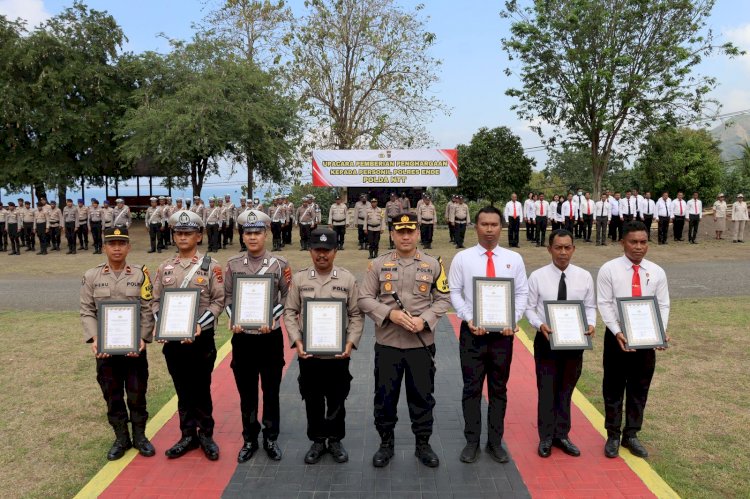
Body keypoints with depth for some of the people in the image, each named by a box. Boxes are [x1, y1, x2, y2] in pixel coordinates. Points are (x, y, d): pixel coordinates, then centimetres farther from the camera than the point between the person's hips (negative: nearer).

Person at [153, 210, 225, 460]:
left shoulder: (210, 266, -5)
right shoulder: (165, 267, 7)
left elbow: (218, 301, -7)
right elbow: (156, 301, 9)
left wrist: (199, 325, -18)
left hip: (201, 338, -3)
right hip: (172, 339, 3)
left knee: (201, 389, 7)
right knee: (182, 390, 13)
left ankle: (206, 434, 23)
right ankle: (188, 435, 26)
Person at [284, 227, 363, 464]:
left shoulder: (348, 279, -3)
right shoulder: (299, 279, -1)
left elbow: (356, 315, 0)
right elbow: (290, 313, 1)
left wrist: (351, 342, -11)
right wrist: (297, 341, -9)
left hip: (338, 353, 0)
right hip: (308, 353, 1)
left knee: (337, 401, 12)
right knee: (313, 401, 13)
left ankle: (335, 440, 32)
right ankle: (317, 441, 31)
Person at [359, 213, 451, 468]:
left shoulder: (433, 265, 1)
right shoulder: (378, 264, -1)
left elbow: (443, 299, 3)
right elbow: (364, 298, -2)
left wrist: (425, 320, -13)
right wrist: (390, 314, -16)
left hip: (422, 343, 0)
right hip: (387, 343, 0)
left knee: (422, 396, 11)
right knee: (385, 396, 10)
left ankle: (423, 444, 30)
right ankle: (386, 444, 29)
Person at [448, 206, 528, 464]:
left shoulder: (514, 259, 3)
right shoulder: (462, 258, -1)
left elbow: (522, 293, 3)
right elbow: (454, 292, -2)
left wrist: (513, 321, -12)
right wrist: (469, 319, -15)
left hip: (503, 333, 2)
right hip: (472, 332, -1)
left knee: (499, 389, 12)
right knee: (472, 388, 7)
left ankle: (495, 442, 26)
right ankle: (472, 441, 22)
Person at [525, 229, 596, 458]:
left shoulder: (584, 276, -1)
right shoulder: (537, 276, -8)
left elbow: (590, 306, 4)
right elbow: (529, 308, -5)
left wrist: (591, 324, -15)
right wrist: (540, 325, -22)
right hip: (546, 339, -2)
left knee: (566, 390, 16)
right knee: (546, 390, 7)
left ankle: (562, 435, 32)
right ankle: (546, 438, 23)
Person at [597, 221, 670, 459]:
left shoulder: (657, 272, 2)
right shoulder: (609, 269, -7)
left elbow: (663, 306, 2)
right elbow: (604, 304, -10)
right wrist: (617, 332, -20)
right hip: (617, 336, -3)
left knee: (639, 387, 13)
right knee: (614, 387, 8)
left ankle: (631, 434, 29)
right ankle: (613, 435, 23)